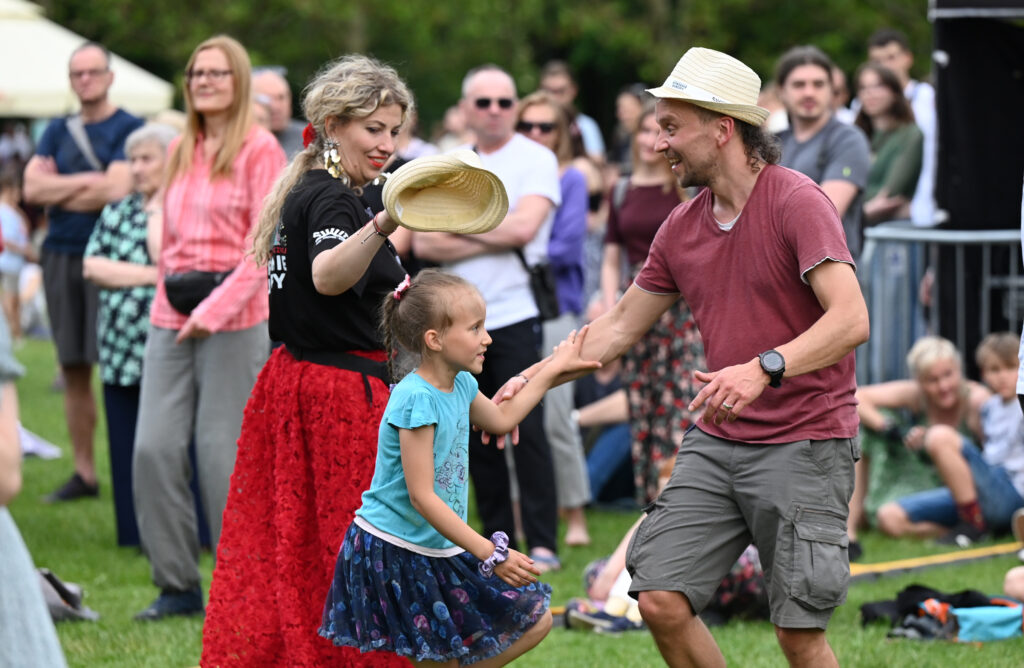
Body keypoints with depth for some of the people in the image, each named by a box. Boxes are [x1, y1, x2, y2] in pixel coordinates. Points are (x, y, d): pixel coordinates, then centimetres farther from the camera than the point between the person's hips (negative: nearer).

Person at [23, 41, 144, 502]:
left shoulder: (128, 129, -2)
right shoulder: (57, 131, 15)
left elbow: (116, 190, -14)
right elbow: (32, 188, 4)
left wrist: (59, 194, -2)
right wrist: (85, 182, -7)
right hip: (60, 256, 5)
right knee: (73, 370, 7)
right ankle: (83, 473, 13)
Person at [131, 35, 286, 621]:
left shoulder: (260, 150, -4)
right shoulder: (180, 152, 14)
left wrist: (216, 309, -19)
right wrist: (165, 303, 12)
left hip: (234, 318, -6)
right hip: (172, 318, 6)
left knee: (222, 451, -5)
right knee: (154, 447, -2)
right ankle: (178, 585, 8)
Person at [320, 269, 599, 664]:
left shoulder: (459, 385, 4)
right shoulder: (417, 399, -22)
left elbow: (501, 419, 29)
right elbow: (421, 496, -25)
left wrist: (554, 369, 30)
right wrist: (489, 553, -25)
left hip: (442, 550, 9)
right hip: (395, 554, -9)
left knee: (534, 621, 8)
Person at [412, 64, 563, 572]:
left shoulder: (536, 159, 1)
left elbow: (524, 226, -14)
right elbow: (423, 243, 1)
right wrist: (494, 238, -10)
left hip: (514, 316, -4)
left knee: (526, 430, -9)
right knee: (476, 436, 7)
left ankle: (543, 543, -6)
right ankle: (496, 539, 15)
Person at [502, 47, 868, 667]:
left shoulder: (797, 201, -13)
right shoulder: (682, 226, 9)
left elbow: (851, 319, -24)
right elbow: (620, 326, 20)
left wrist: (764, 369, -37)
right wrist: (533, 377, 12)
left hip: (803, 445, -7)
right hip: (716, 441, 7)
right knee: (660, 599, -4)